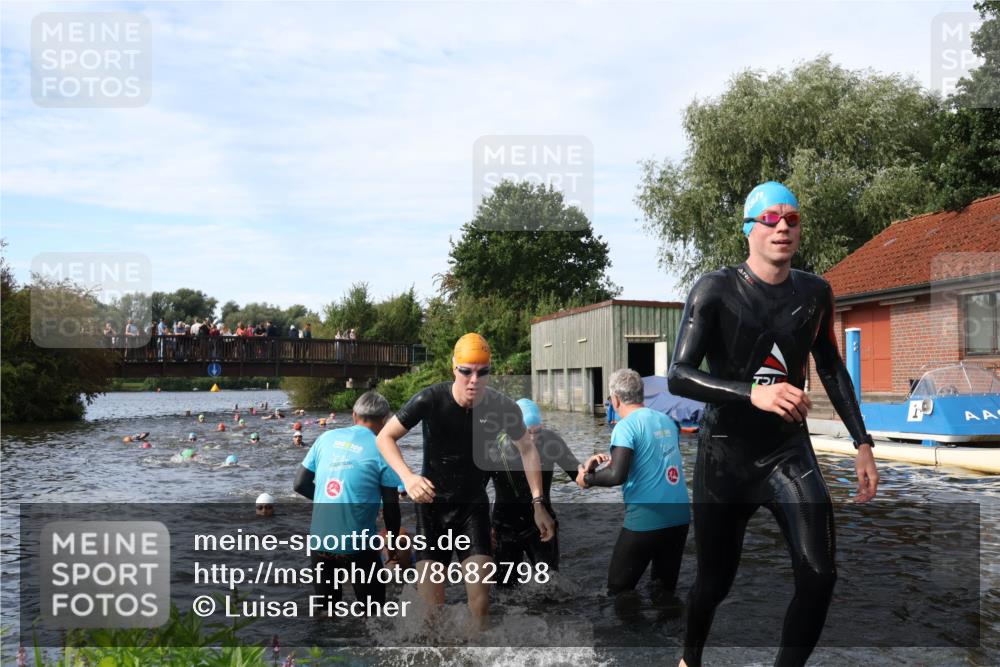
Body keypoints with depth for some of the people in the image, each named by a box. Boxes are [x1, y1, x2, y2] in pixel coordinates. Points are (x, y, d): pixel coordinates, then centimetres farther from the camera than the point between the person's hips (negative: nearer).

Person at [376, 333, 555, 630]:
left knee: (480, 598, -8)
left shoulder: (503, 407, -13)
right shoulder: (430, 400, -18)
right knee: (431, 600, -2)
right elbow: (385, 437, -10)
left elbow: (527, 449, 5)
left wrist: (538, 503, -1)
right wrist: (407, 477, -27)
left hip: (474, 505, 1)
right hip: (432, 503, -1)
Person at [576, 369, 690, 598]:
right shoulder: (667, 421, 9)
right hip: (679, 517, 7)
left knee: (618, 589, 9)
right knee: (666, 588, 18)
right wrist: (615, 459, 25)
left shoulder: (626, 426, -11)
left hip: (645, 521, -7)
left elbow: (616, 476, -20)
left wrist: (587, 479, -3)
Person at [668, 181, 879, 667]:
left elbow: (831, 368, 15)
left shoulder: (814, 293, 1)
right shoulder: (716, 289, -12)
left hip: (788, 451, 3)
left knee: (819, 576, -15)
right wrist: (753, 392, -36)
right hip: (724, 454, -2)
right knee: (715, 581, 9)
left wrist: (862, 443, 11)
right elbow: (677, 376, -21)